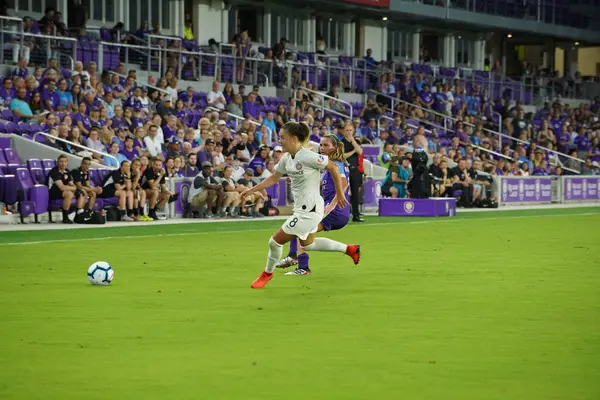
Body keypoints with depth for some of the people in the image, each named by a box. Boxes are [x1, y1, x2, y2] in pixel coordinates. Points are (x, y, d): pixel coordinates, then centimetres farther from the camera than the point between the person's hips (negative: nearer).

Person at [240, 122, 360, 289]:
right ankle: (349, 249, 38)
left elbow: (333, 167, -15)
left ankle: (268, 273, 27)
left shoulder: (308, 157, -23)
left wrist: (340, 193, -10)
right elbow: (273, 178, 15)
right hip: (302, 208, 10)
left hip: (308, 211, -10)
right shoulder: (287, 158, 2)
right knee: (307, 244, 28)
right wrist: (252, 190, 9)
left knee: (275, 241, 0)